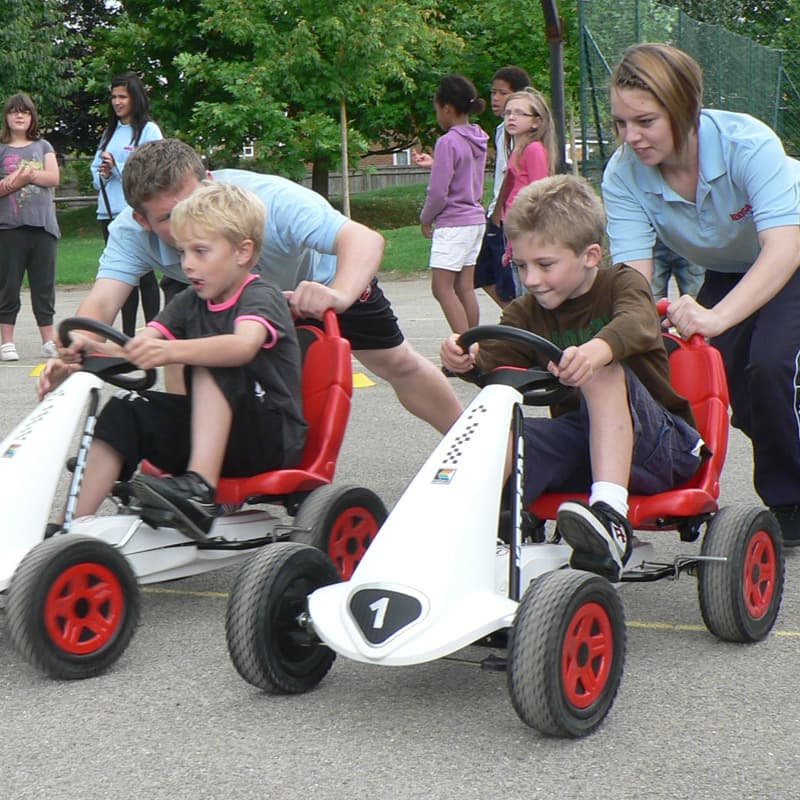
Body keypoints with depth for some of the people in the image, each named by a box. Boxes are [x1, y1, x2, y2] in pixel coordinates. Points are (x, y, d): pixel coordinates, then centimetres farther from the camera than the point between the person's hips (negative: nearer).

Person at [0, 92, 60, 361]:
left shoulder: (43, 147, 14)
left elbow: (54, 177, -1)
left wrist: (27, 175, -13)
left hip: (42, 225, 2)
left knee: (44, 286, 6)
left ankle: (49, 341, 12)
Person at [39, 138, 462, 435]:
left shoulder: (268, 199, -45)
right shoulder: (131, 233, -34)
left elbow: (365, 239, -53)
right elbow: (101, 302, -46)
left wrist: (338, 295, -74)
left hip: (318, 279, -2)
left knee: (399, 364, 1)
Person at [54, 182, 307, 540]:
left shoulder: (262, 297, -12)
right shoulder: (191, 302, 9)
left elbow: (244, 346, -36)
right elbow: (137, 348, -5)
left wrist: (170, 351, -51)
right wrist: (94, 348, -27)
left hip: (274, 440, -7)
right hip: (203, 431, 7)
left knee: (212, 366, -28)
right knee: (125, 412, -11)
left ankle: (201, 489, -40)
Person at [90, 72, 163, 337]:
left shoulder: (148, 130, -3)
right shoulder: (110, 132, 19)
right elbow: (95, 169, 19)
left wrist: (117, 166, -14)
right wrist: (102, 173, -3)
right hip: (109, 212, 7)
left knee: (143, 275, -5)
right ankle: (127, 335, 16)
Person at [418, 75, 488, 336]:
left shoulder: (448, 142, -16)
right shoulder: (478, 140, 9)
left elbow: (438, 191, -15)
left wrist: (425, 219, 0)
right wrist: (433, 163, 20)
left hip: (452, 223, -9)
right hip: (475, 219, 9)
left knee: (442, 287, -6)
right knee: (465, 287, 11)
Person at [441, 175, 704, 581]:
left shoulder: (622, 283, -5)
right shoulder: (527, 312, 9)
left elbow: (635, 324, -29)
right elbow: (496, 361, -8)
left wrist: (596, 349, -52)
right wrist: (466, 359, -32)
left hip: (661, 446, -4)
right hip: (580, 445, 4)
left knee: (604, 372, -34)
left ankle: (611, 517, -47)